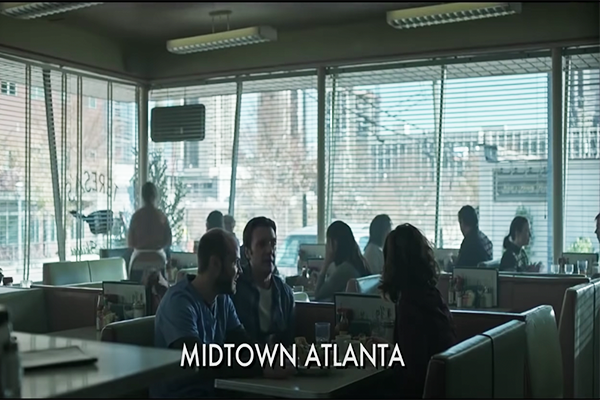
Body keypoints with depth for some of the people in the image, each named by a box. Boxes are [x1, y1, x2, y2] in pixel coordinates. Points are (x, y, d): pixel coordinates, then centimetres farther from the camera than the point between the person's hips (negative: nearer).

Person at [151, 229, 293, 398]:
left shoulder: (223, 298, 6)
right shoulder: (180, 301, -19)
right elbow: (200, 362, -29)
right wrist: (261, 369, -31)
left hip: (212, 391, 7)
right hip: (180, 394, -7)